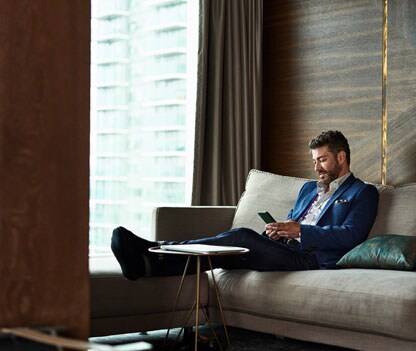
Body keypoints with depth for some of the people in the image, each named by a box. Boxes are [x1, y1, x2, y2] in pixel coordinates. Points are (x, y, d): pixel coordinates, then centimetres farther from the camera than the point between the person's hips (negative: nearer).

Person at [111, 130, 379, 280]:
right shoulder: (309, 188, 33)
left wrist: (300, 230, -11)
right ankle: (148, 261, -42)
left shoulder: (363, 193, 10)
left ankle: (153, 254, -38)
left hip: (314, 258, -7)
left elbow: (350, 235, -5)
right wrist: (277, 230, 6)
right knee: (232, 247, -24)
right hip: (283, 250, 7)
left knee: (242, 236, -29)